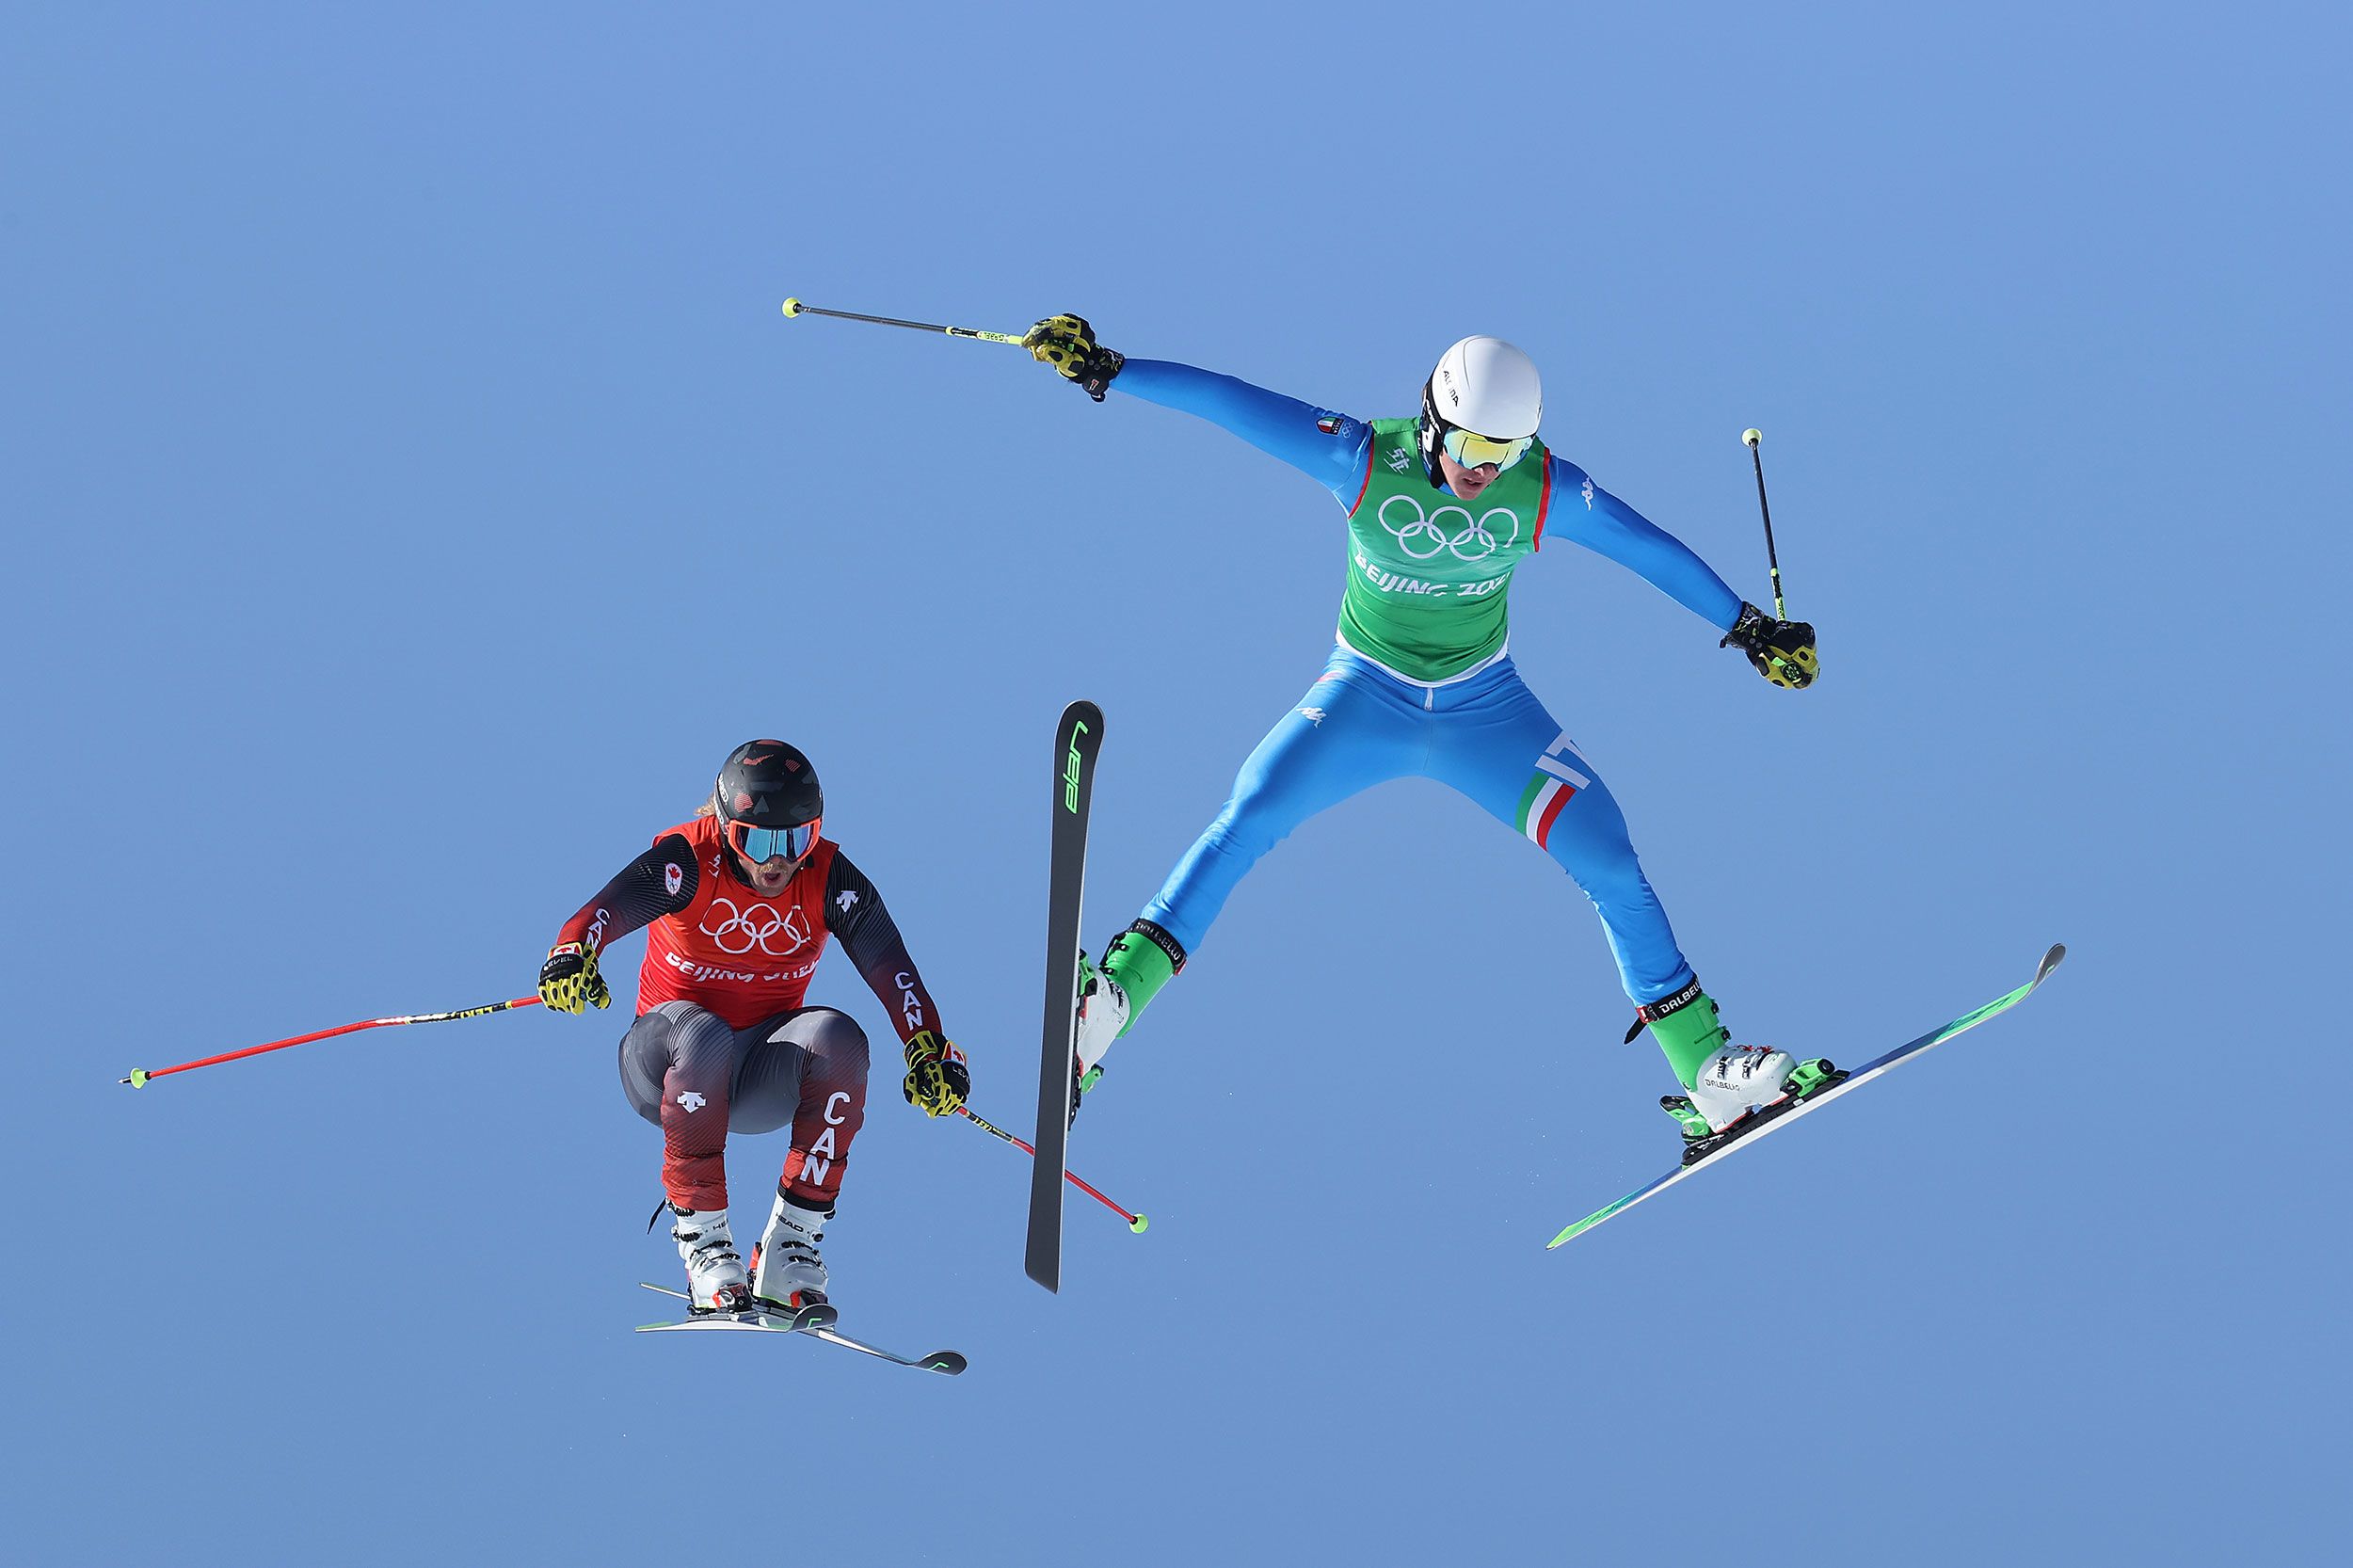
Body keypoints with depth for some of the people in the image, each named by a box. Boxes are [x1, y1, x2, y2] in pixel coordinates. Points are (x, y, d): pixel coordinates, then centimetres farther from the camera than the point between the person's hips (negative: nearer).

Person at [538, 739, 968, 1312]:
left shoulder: (830, 878, -10)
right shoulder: (688, 860, -18)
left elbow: (890, 966, -20)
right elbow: (612, 906, -36)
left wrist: (928, 1051, -36)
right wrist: (573, 954, -58)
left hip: (763, 1078, 3)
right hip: (669, 1066, -3)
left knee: (837, 1037, -29)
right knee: (703, 1038, -37)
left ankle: (791, 1246, -20)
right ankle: (702, 1242, -24)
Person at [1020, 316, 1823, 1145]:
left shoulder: (1542, 487, -16)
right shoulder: (1364, 459, -20)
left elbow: (1648, 547, -4)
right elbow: (1228, 401, -20)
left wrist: (1750, 629, 2)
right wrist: (1105, 369, -22)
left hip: (1486, 706, 1)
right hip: (1366, 694, -1)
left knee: (1609, 860, -10)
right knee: (1250, 814, -26)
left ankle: (1706, 1071, 2)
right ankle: (1111, 997, -24)